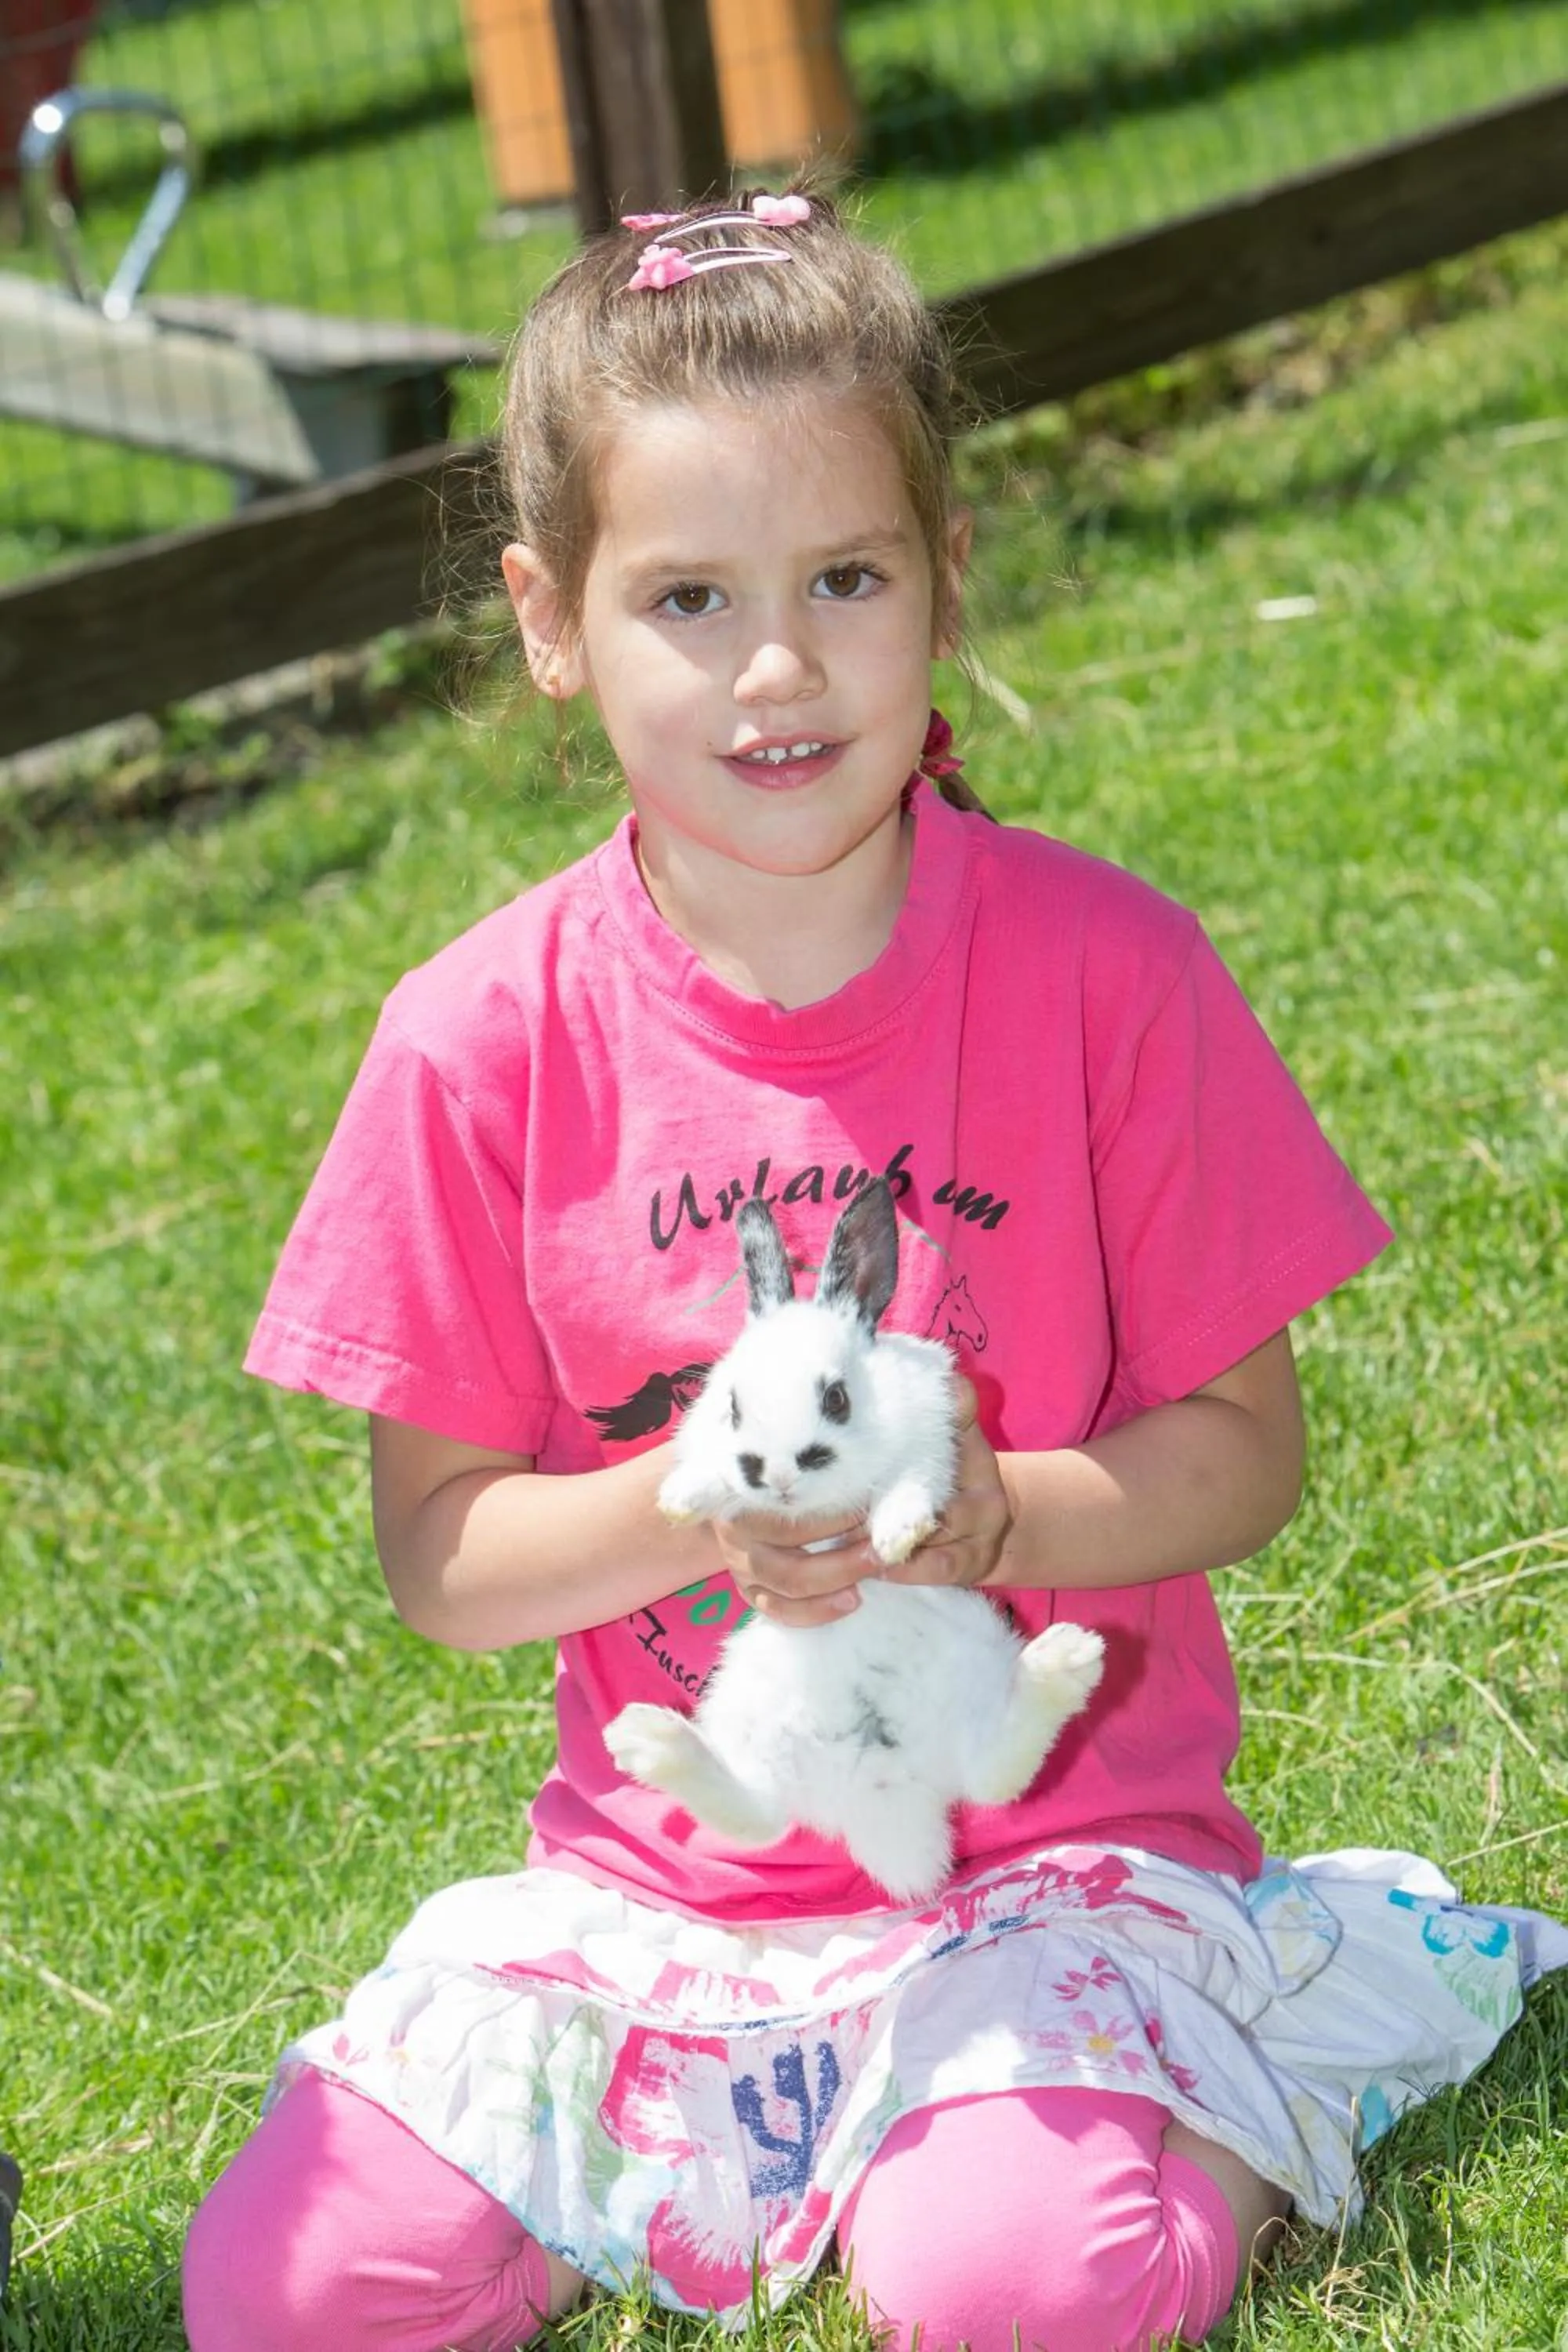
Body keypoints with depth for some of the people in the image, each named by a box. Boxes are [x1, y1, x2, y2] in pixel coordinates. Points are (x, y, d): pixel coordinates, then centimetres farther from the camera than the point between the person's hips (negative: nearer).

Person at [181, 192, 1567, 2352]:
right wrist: (688, 1508, -21)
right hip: (658, 1878, 3)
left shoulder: (1099, 970, -8)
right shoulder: (488, 1042, -6)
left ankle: (1211, 2116, 6)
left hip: (1063, 1834, -2)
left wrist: (987, 1517, -23)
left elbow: (1244, 1452, -4)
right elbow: (434, 1547, -2)